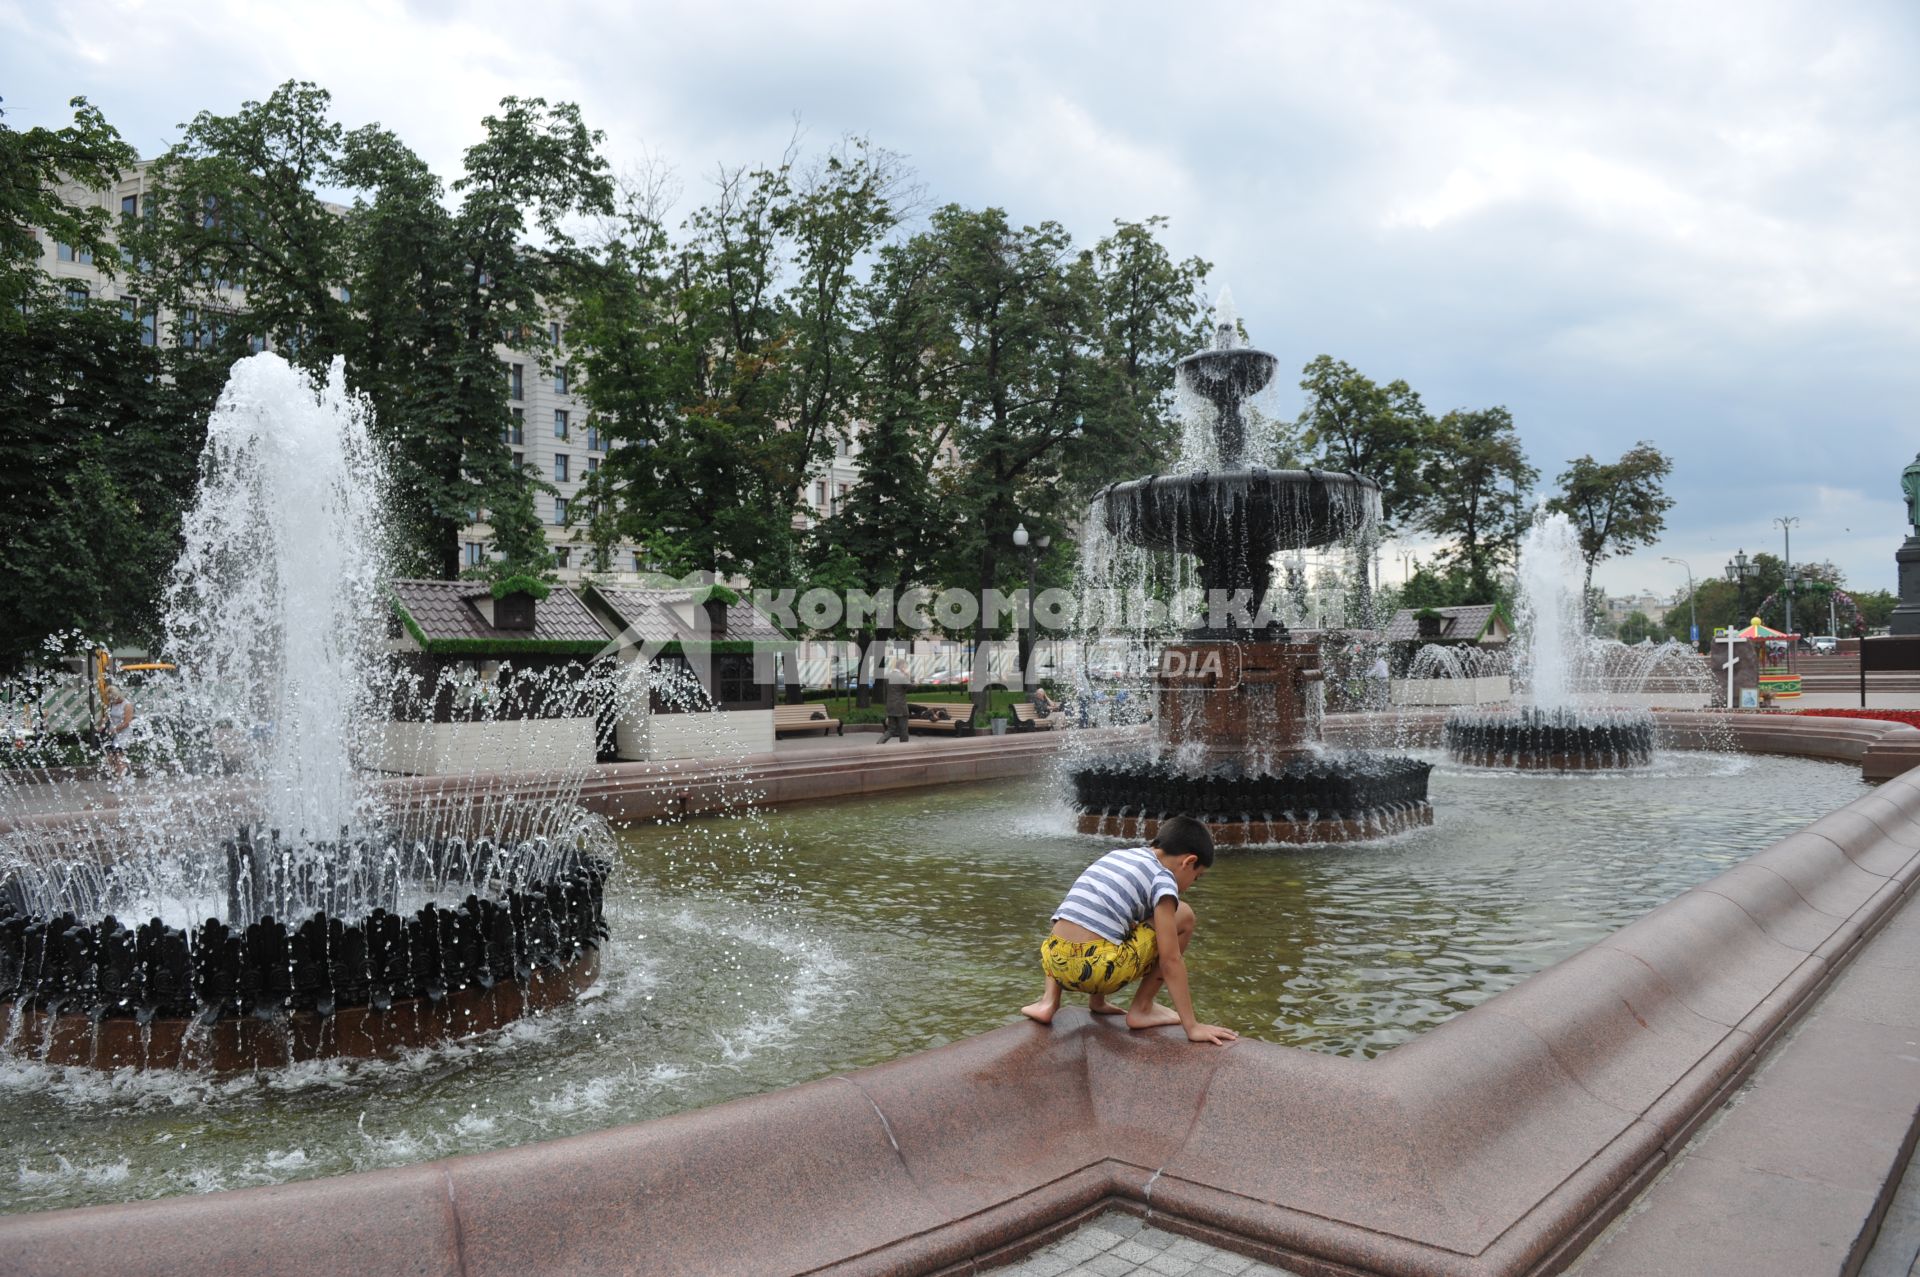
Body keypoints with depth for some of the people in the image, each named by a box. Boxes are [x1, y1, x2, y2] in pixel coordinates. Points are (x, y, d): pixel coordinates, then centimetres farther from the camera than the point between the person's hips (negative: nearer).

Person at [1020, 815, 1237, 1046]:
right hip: (1097, 970, -7)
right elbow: (1170, 959, -5)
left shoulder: (1116, 855, 22)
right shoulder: (1163, 878, 0)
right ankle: (1141, 1008, 11)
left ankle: (1049, 1001, 21)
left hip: (1056, 963, 7)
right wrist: (1192, 1026, -2)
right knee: (1183, 917, 9)